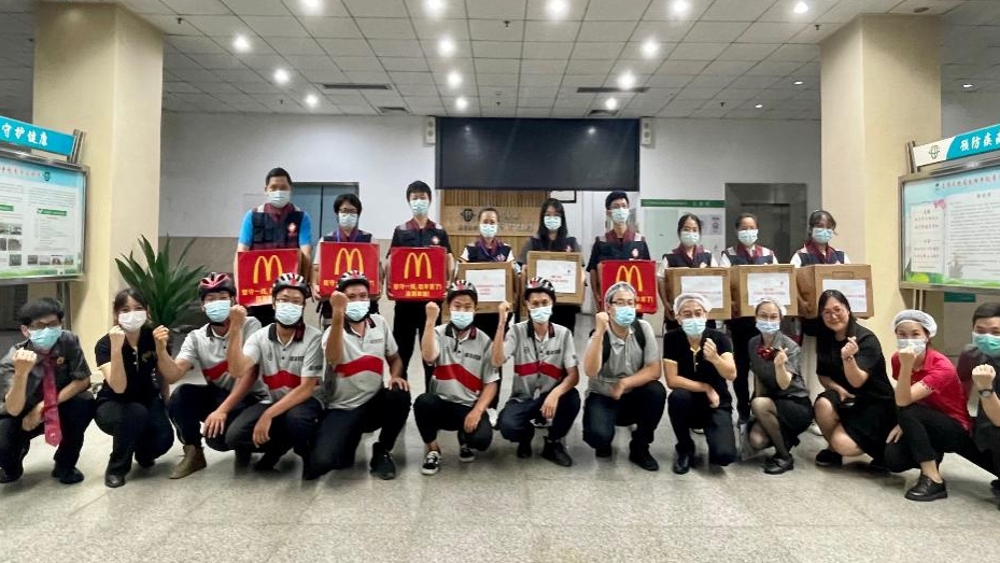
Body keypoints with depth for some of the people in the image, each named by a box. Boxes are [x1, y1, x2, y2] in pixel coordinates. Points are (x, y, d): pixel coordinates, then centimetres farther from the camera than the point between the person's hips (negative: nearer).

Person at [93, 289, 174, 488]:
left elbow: (163, 376, 5)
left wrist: (165, 406, -1)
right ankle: (116, 468, -10)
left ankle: (143, 452, 15)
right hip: (112, 405, -3)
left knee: (164, 438, -25)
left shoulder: (153, 337, -10)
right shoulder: (105, 344, -19)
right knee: (136, 413, -37)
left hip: (147, 400, 3)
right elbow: (119, 387, -33)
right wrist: (116, 348, -40)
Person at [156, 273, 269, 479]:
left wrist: (223, 410, -28)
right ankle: (194, 454, 0)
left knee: (217, 435, -29)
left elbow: (248, 373, -20)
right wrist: (161, 349, -30)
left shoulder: (250, 326, -13)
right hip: (217, 395, 5)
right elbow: (173, 375, -11)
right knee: (180, 396, -23)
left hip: (249, 398, -4)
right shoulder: (196, 338, 0)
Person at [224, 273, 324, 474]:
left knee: (296, 419, -38)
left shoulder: (314, 338, -16)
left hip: (305, 402, -4)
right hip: (273, 401, 4)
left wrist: (268, 415, -27)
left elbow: (307, 388, -20)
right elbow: (238, 371, -19)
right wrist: (235, 330, -27)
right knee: (235, 436, -19)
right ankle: (280, 445, 9)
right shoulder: (259, 337, -3)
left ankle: (309, 454, -4)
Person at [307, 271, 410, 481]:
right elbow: (333, 359, -36)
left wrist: (395, 376, -10)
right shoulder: (333, 331, -12)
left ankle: (382, 452, -4)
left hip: (373, 403, 3)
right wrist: (338, 314, -45)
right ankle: (350, 438, 11)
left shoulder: (380, 323, 1)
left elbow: (394, 358, 13)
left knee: (400, 395, -30)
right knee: (320, 462, -25)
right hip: (342, 409, -3)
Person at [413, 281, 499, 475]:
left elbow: (491, 383, -1)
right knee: (423, 402, -33)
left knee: (482, 439, -28)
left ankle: (464, 439, 14)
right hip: (441, 403, 0)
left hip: (469, 406, 0)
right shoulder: (439, 333, 0)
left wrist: (477, 411, -15)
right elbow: (428, 357, -23)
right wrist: (430, 320, -24)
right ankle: (433, 450, -3)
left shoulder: (484, 341, 0)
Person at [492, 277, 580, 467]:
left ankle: (553, 443, -2)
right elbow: (497, 362, -23)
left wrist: (555, 393, -34)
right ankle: (527, 434, 10)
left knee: (572, 398, -32)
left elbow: (574, 375, -13)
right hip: (522, 398, -1)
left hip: (550, 396, 1)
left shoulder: (563, 333, -7)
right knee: (508, 427, -31)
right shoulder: (517, 331, -9)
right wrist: (501, 323, -28)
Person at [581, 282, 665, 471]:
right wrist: (600, 332, -37)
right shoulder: (599, 335, -16)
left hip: (633, 397, 3)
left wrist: (624, 383, -24)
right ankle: (604, 441, 10)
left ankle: (640, 448, -5)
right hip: (602, 398, -3)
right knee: (599, 435, -31)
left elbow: (654, 370, -12)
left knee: (657, 391, -28)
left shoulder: (643, 329, -9)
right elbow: (591, 372, -34)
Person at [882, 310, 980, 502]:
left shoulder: (942, 366, -26)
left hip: (957, 430, -5)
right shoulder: (897, 358, -8)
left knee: (907, 411, -32)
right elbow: (901, 399, 2)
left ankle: (934, 479, -26)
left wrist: (907, 366, -48)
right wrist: (905, 423, -15)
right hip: (925, 425, 5)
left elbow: (904, 402, -37)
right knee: (893, 460, -19)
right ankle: (933, 455, 13)